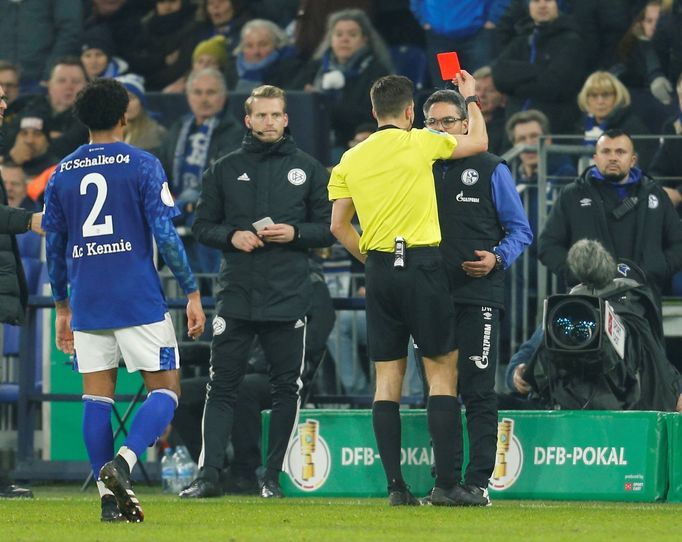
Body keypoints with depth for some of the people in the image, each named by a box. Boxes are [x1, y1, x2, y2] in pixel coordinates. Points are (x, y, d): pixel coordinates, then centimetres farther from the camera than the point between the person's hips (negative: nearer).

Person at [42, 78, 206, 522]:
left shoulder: (62, 173, 8)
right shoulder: (142, 165, -4)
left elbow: (54, 248, 12)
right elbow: (165, 235, -9)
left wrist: (62, 307, 22)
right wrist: (192, 292, -3)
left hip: (87, 303, 4)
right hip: (140, 301, -4)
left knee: (97, 397, 8)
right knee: (165, 390, 3)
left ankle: (110, 498, 3)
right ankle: (122, 463, -20)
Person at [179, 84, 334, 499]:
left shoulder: (308, 169, 7)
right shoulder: (225, 170, 9)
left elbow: (330, 228, 7)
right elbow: (202, 226, 11)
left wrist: (294, 233, -10)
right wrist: (231, 236, -8)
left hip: (289, 295, 0)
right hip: (237, 294, 0)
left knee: (286, 388, 2)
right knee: (222, 387, -2)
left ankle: (273, 477, 9)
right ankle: (209, 474, -3)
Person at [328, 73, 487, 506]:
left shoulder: (350, 160, 8)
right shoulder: (419, 143, -2)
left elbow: (339, 225, 9)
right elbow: (479, 142, 12)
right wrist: (471, 98, 26)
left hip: (379, 270, 4)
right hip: (422, 265, -4)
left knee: (388, 378, 6)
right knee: (443, 371, 0)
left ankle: (396, 486, 2)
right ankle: (446, 483, -6)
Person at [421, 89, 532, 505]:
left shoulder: (491, 170, 4)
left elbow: (521, 231, 4)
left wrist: (497, 259, -13)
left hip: (478, 295, -4)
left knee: (478, 390, -7)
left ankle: (478, 482, -8)